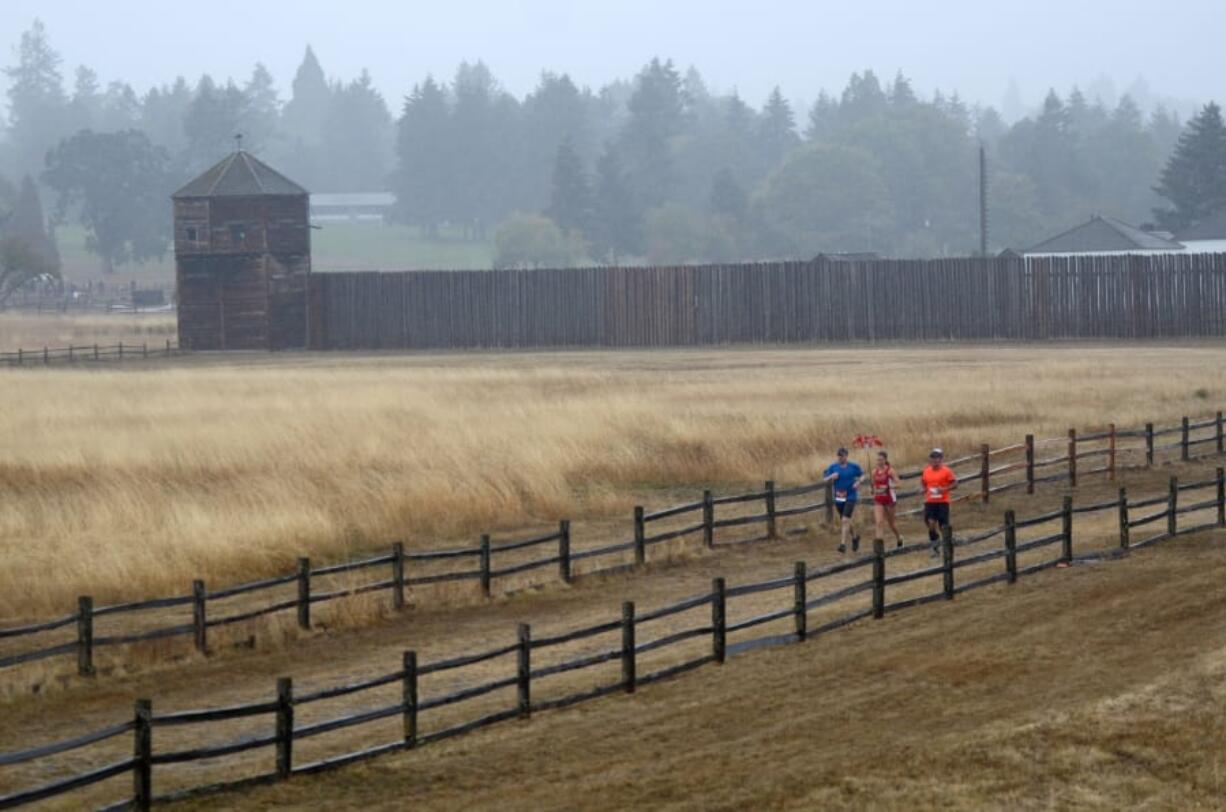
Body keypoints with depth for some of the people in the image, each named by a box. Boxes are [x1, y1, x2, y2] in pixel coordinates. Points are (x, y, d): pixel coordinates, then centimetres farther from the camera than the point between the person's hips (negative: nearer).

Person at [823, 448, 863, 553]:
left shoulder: (853, 466, -4)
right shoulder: (833, 467, 0)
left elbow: (862, 475, 11)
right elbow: (824, 479, 3)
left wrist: (858, 482, -9)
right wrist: (831, 477, -18)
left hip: (850, 497, -4)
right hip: (838, 497, 4)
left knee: (845, 520, -16)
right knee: (845, 521, 16)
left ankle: (843, 544, -17)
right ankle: (855, 537, 41)